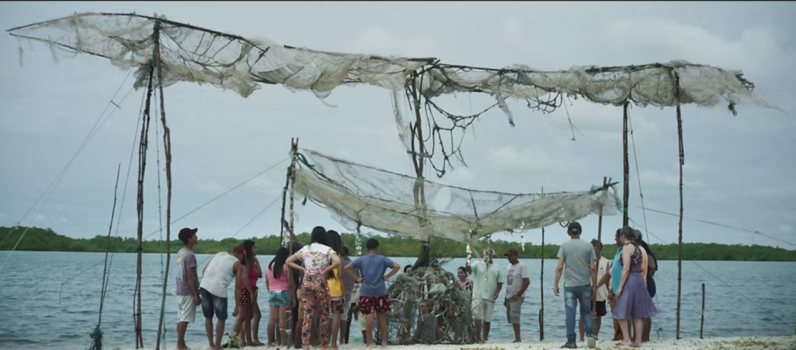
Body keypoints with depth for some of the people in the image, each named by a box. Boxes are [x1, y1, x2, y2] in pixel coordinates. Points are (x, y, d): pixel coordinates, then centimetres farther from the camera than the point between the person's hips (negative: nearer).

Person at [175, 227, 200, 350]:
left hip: (180, 291, 9)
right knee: (184, 319, -7)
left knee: (181, 318, 10)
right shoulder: (189, 255, -17)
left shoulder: (180, 252, 12)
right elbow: (191, 277, -20)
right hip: (188, 292, -9)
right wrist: (196, 295, -17)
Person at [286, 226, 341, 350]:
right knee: (324, 315, 9)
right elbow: (337, 262, -23)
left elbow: (288, 261, 11)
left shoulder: (305, 249, 7)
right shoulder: (327, 249, -5)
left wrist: (303, 269, 7)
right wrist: (326, 270, -10)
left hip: (307, 283, 3)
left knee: (307, 315, 2)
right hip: (321, 283, -3)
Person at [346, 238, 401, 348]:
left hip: (366, 292, 0)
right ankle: (384, 342, 13)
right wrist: (387, 276, -2)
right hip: (380, 291, 0)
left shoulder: (362, 260, 5)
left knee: (369, 316, -1)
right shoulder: (382, 259, 1)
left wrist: (357, 278, 2)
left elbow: (346, 267, 1)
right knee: (382, 316, 9)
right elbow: (397, 266, -7)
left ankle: (369, 343, 0)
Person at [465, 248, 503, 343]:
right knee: (478, 317, -10)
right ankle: (477, 337, -6)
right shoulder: (478, 264, 5)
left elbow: (500, 282, 12)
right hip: (478, 296, -3)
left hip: (490, 297, 3)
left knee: (487, 319, 7)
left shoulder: (496, 268, 12)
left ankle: (485, 339, 14)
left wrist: (497, 292, -5)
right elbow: (468, 269, -13)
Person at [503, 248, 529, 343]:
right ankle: (517, 338, 13)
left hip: (516, 297, -8)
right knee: (510, 317, 7)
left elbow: (527, 282, -15)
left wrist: (518, 294, -17)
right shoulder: (509, 266, 15)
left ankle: (518, 338, -15)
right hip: (509, 296, 8)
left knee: (514, 316, -16)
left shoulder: (521, 266, -8)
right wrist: (506, 298, 18)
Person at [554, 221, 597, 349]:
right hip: (585, 285, 1)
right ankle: (590, 333, -8)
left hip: (569, 285, -1)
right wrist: (594, 285, 8)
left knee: (570, 313, 2)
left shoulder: (564, 246, 1)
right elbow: (593, 268, 0)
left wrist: (556, 284, 2)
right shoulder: (588, 246, 3)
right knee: (586, 311, 13)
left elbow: (559, 267, -4)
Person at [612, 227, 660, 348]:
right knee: (638, 314, 10)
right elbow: (643, 268, 13)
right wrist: (643, 283, 18)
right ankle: (638, 341, 10)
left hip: (630, 281, -8)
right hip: (640, 280, 8)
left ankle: (627, 340, -3)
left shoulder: (627, 247, -10)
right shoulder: (640, 248, 14)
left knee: (622, 313, 1)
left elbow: (626, 269, -16)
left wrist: (620, 287, -14)